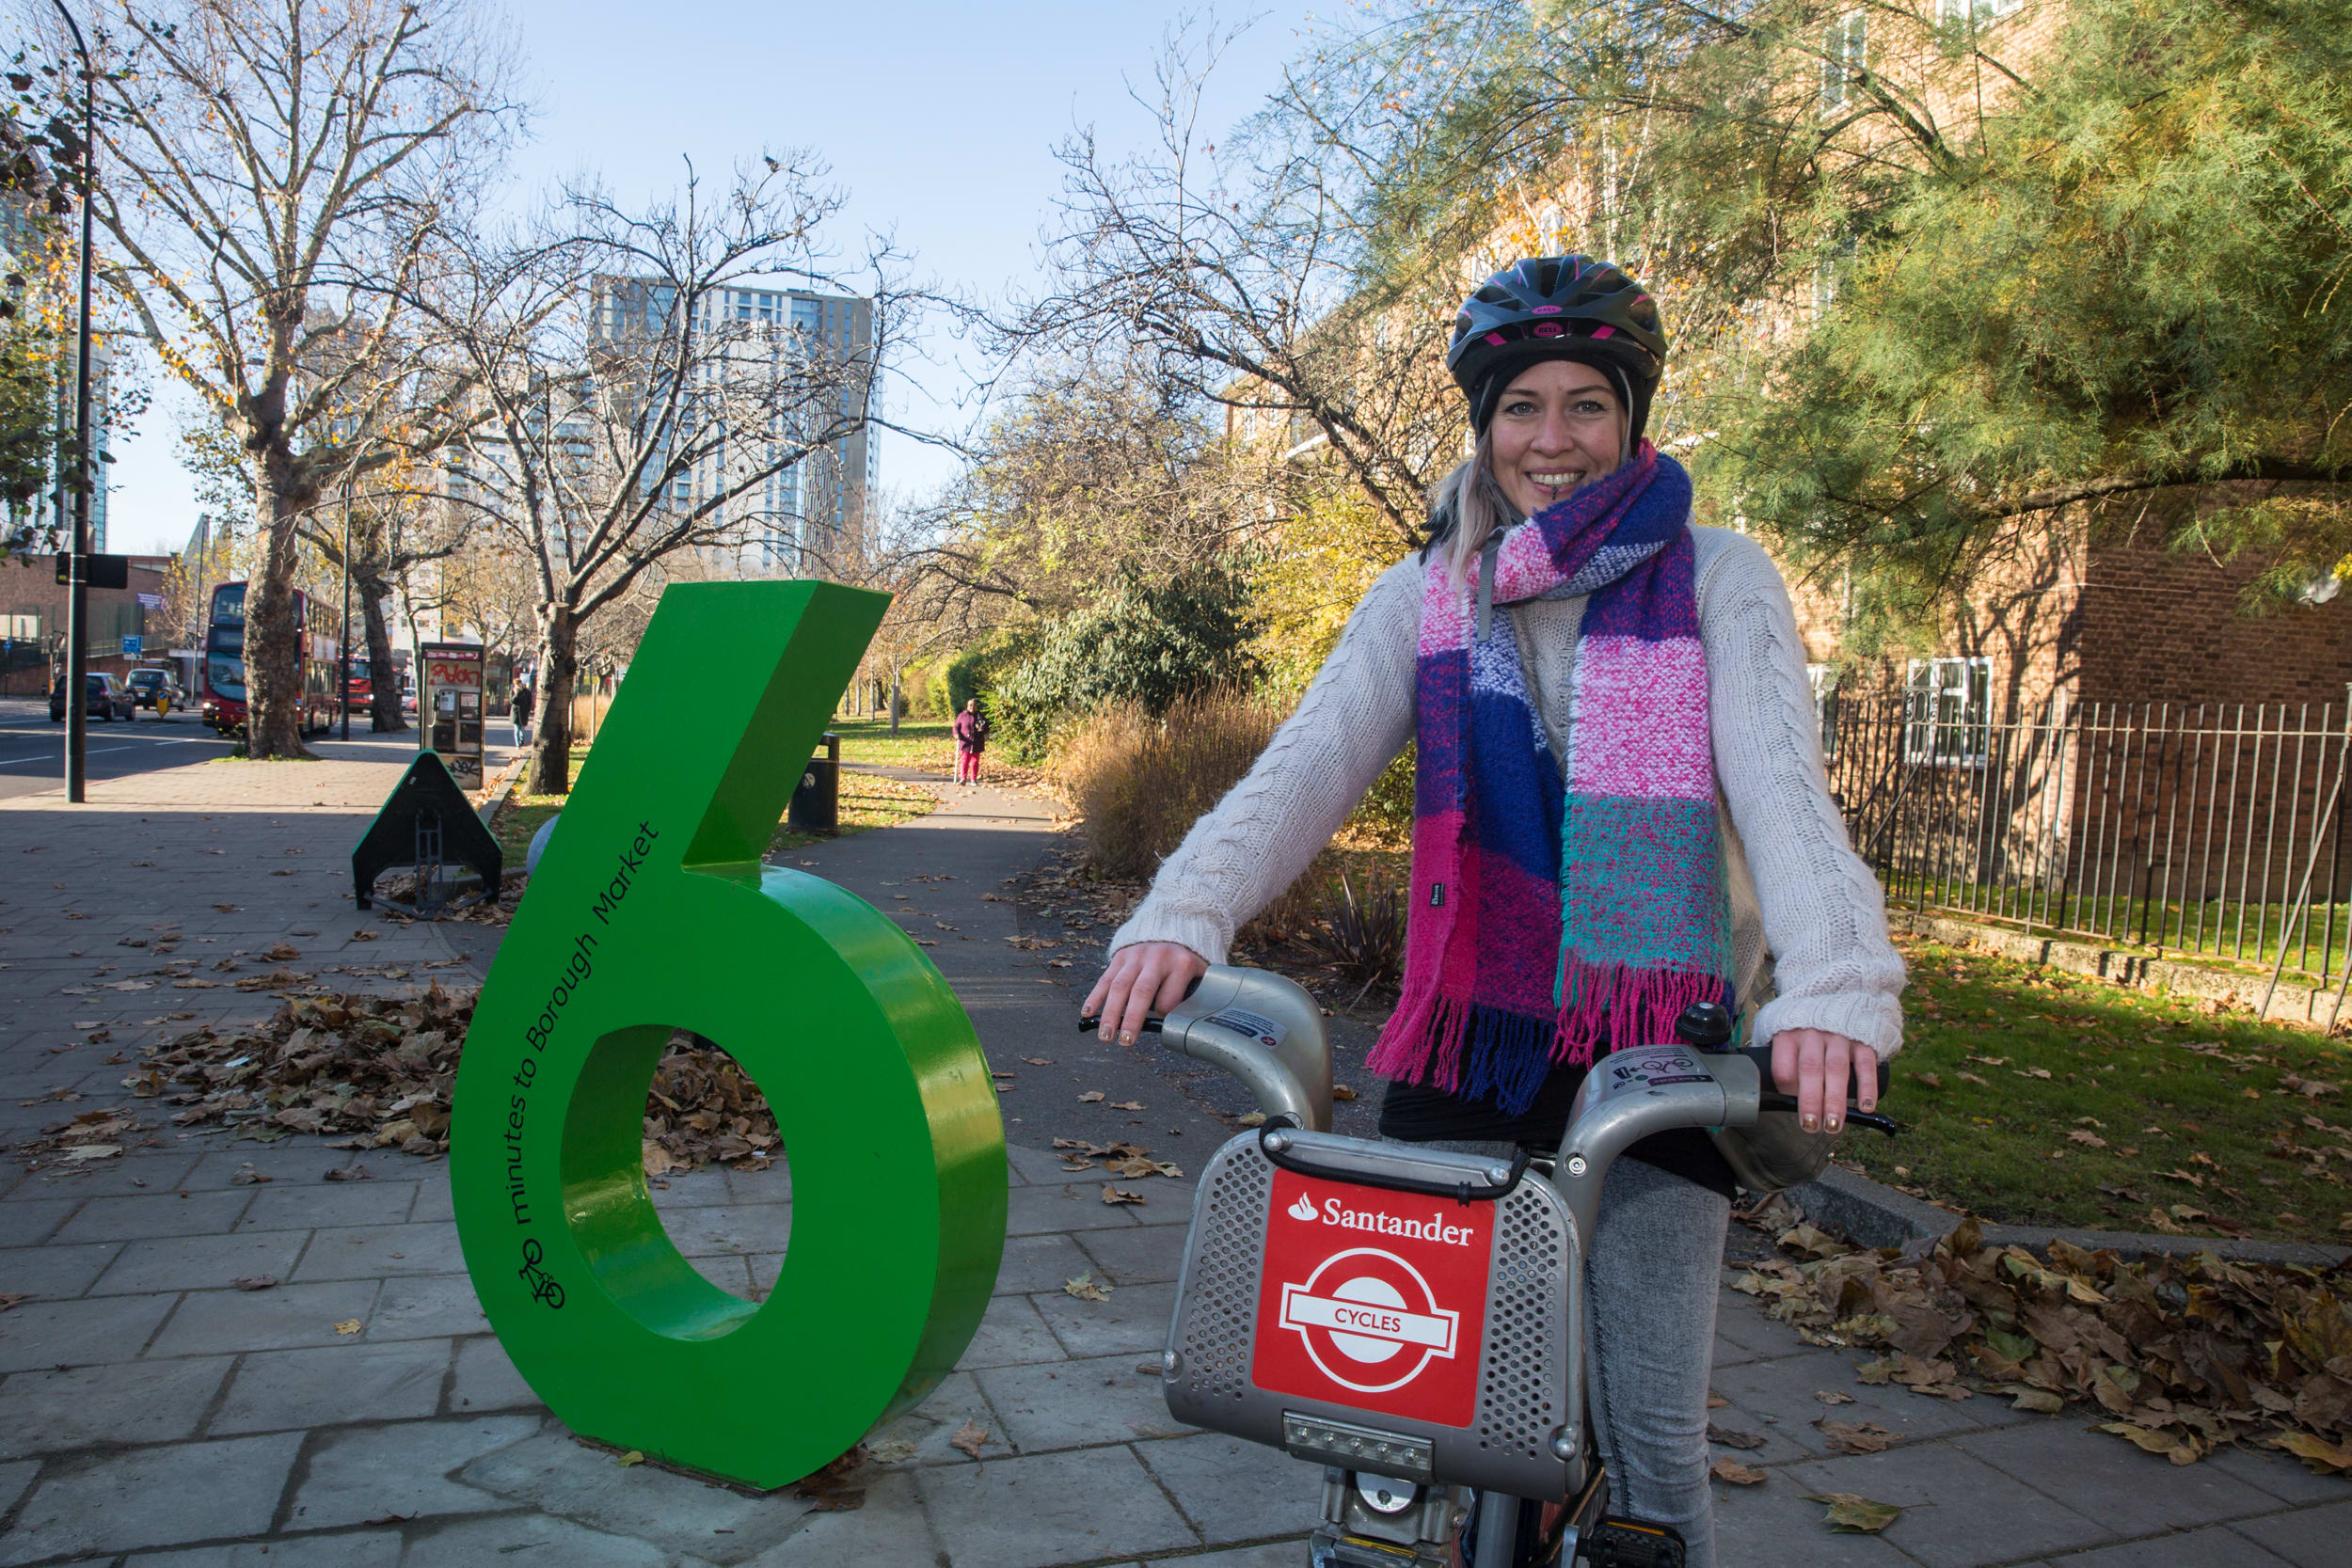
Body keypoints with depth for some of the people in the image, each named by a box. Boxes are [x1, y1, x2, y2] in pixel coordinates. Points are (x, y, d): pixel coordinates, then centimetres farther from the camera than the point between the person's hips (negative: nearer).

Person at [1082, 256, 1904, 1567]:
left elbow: (1782, 780, -13)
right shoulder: (1427, 597, 7)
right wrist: (1184, 916, -24)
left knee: (1651, 1440, 2)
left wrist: (1832, 987, -31)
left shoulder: (1716, 580, 2)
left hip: (1658, 1050, -1)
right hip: (1465, 1043, 2)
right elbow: (1308, 766, -7)